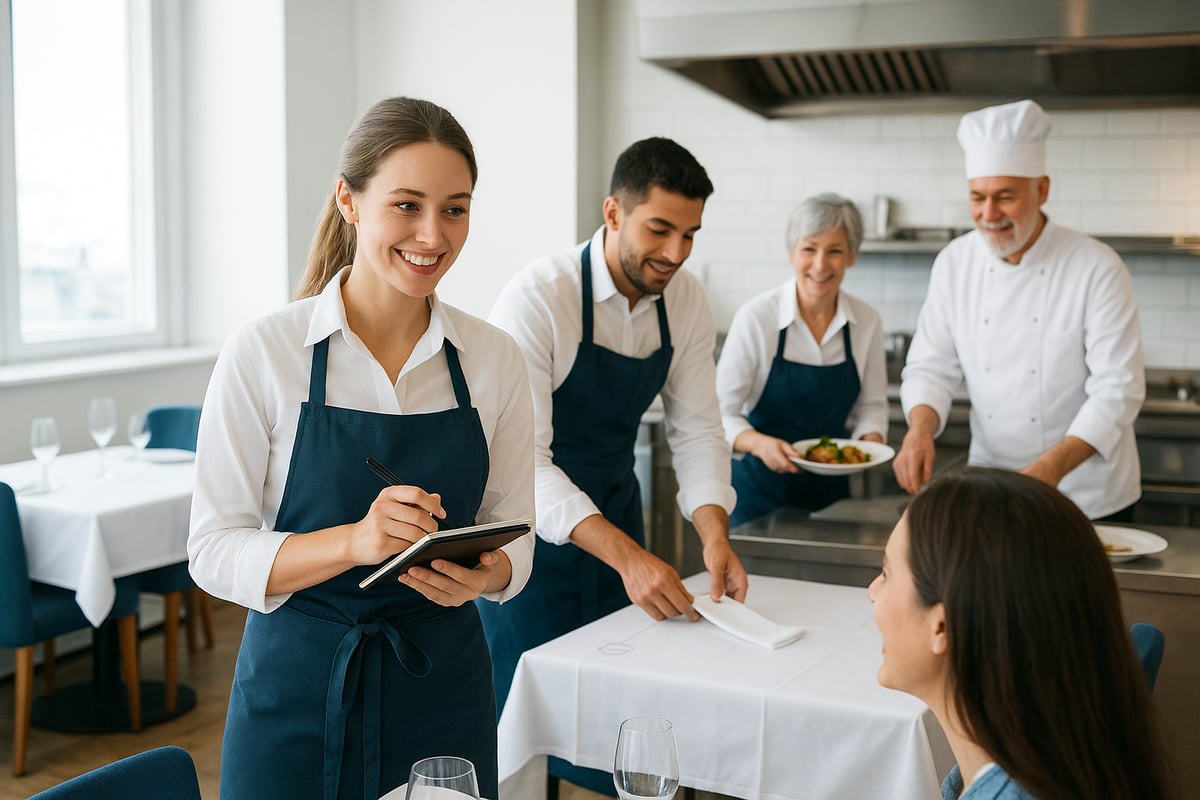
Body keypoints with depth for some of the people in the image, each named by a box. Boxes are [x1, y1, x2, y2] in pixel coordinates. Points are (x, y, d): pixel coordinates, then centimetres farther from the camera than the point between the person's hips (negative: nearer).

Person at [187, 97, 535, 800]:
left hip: (444, 685, 3)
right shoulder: (262, 353, -11)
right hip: (300, 685, -2)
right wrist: (353, 541, -27)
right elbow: (215, 552, -11)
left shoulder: (496, 360, -2)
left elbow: (514, 536, 5)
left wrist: (484, 572, -18)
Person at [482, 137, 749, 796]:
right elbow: (521, 455, -28)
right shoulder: (538, 297, -24)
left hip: (616, 512, 6)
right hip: (533, 524, -5)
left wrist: (713, 532, -18)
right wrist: (626, 555, -36)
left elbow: (695, 428, 0)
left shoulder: (687, 303, -5)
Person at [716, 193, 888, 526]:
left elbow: (871, 405, 7)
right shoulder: (755, 318, -16)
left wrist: (870, 442, -13)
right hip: (760, 488, -3)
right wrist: (760, 444, -31)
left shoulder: (867, 322, -5)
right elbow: (721, 414, -14)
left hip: (830, 486, 4)